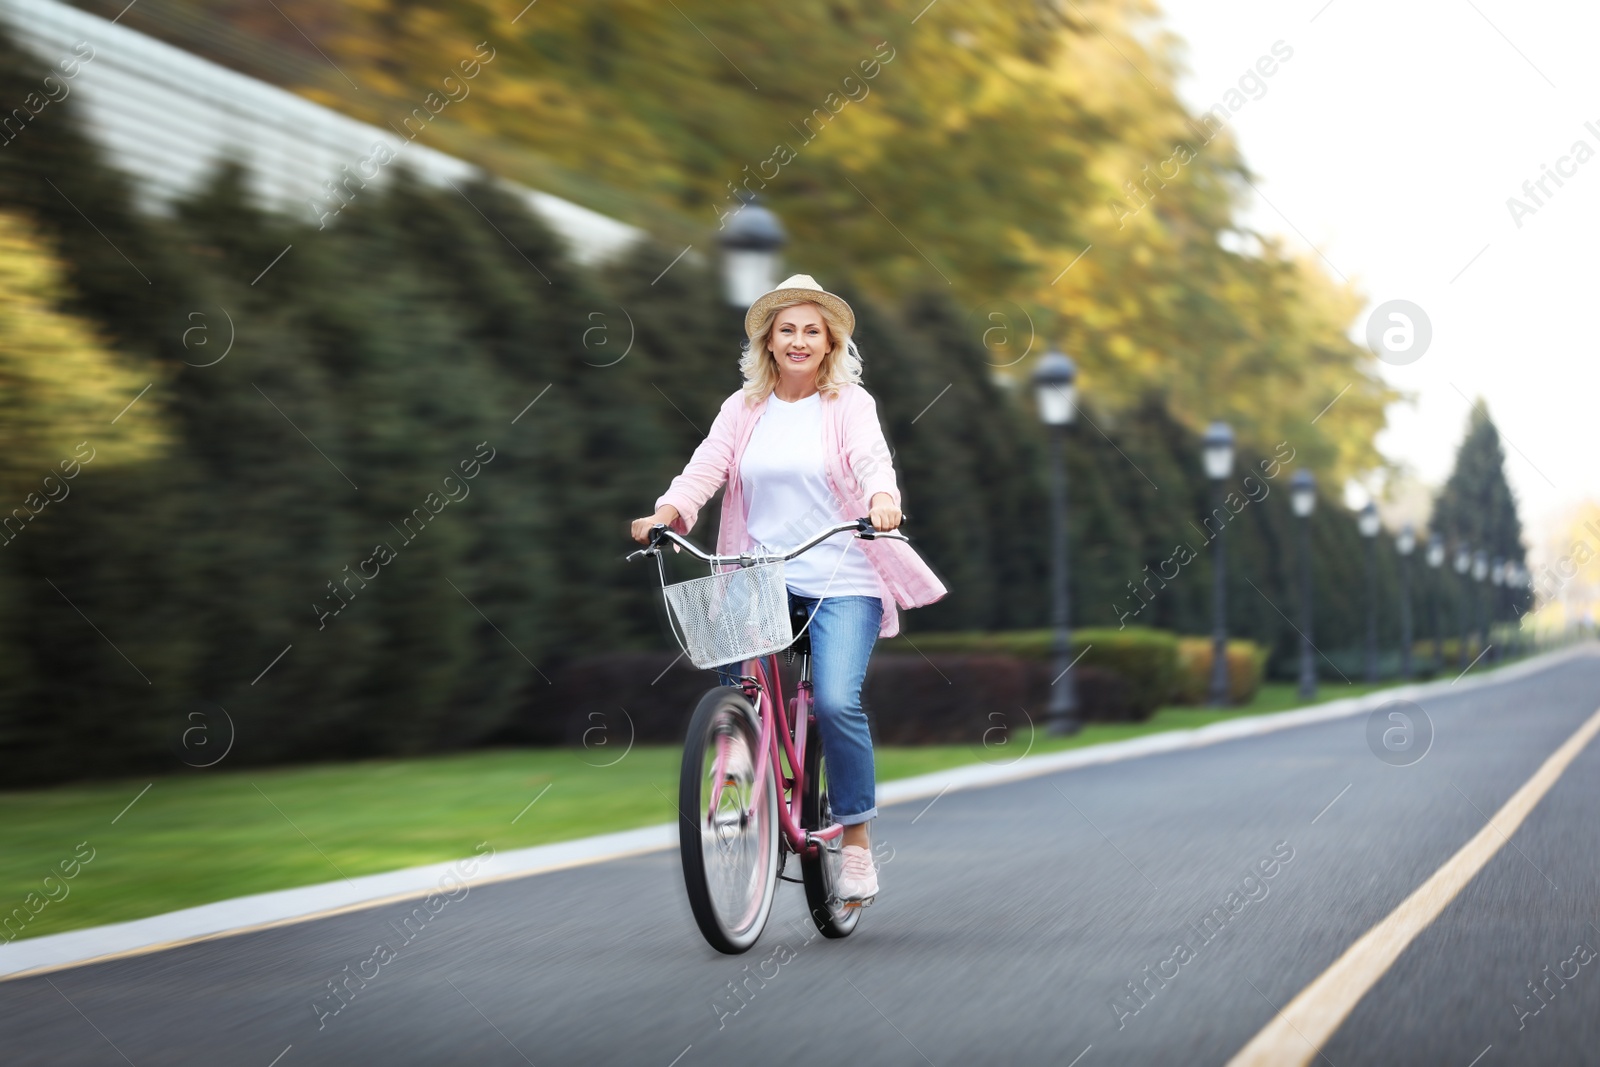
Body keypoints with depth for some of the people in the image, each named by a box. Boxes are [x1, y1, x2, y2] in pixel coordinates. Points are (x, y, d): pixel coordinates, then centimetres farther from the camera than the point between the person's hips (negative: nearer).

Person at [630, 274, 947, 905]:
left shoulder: (849, 403, 5)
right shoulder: (743, 408, 12)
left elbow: (871, 457, -13)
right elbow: (706, 466, -1)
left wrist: (882, 498, -36)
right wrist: (666, 513, -20)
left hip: (840, 580, -3)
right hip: (759, 578, 3)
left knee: (836, 701, -19)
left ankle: (856, 838, -1)